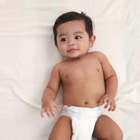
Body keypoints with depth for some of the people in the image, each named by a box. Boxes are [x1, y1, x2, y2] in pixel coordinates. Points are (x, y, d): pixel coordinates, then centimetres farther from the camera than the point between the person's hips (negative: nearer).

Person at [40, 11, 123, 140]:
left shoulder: (98, 57, 8)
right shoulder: (59, 68, 8)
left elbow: (111, 76, 12)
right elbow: (51, 89, 9)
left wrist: (110, 94, -5)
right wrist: (47, 100, -13)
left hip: (96, 115, 1)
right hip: (70, 115, -1)